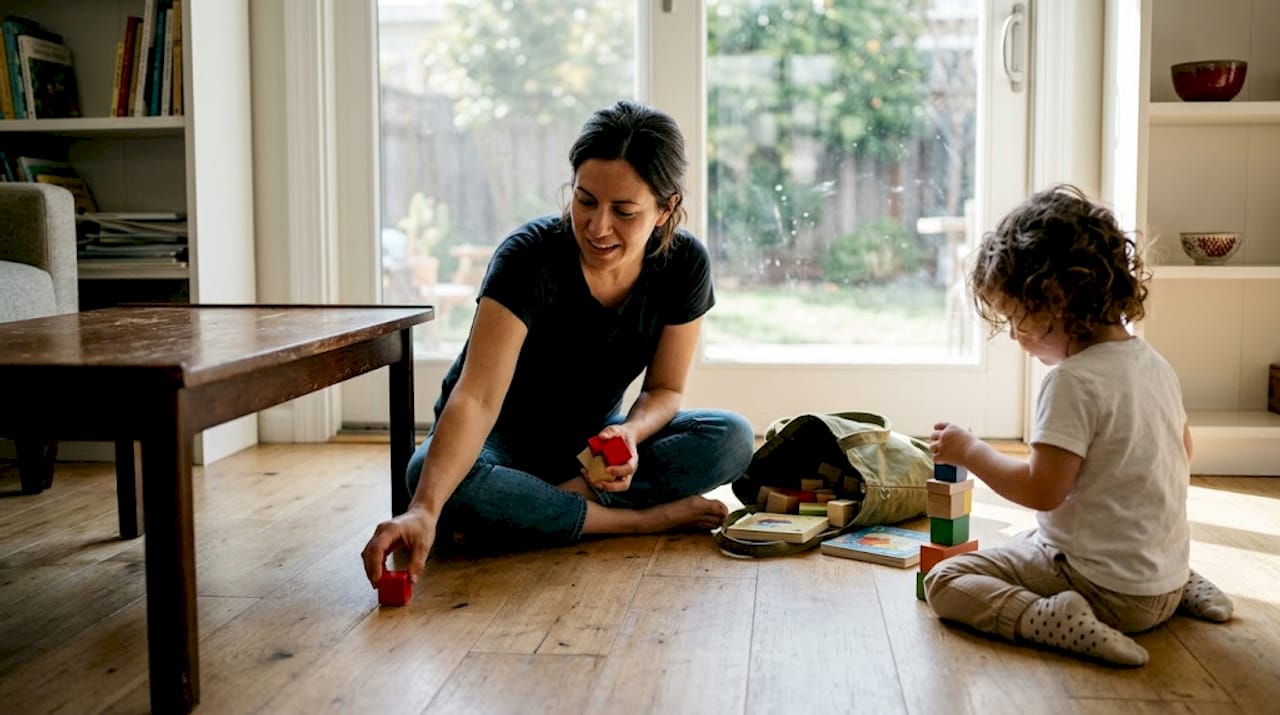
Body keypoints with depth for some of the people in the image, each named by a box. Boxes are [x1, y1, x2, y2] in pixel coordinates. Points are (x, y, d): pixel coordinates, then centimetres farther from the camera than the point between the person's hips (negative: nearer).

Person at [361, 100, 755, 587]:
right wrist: (423, 510, -53)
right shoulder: (529, 258, -29)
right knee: (437, 477, -38)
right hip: (504, 442, -2)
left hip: (591, 443, 3)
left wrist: (629, 433, -29)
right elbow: (476, 398, -39)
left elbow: (664, 390, -5)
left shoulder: (684, 265, -15)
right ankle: (646, 518, -26)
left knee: (732, 439, -21)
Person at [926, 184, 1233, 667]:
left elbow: (1043, 490, -23)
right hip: (1166, 580, 8)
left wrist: (969, 451, -10)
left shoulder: (1074, 380, -21)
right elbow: (1183, 454, 20)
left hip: (1106, 586, -8)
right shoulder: (1154, 363, 6)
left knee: (945, 581, -7)